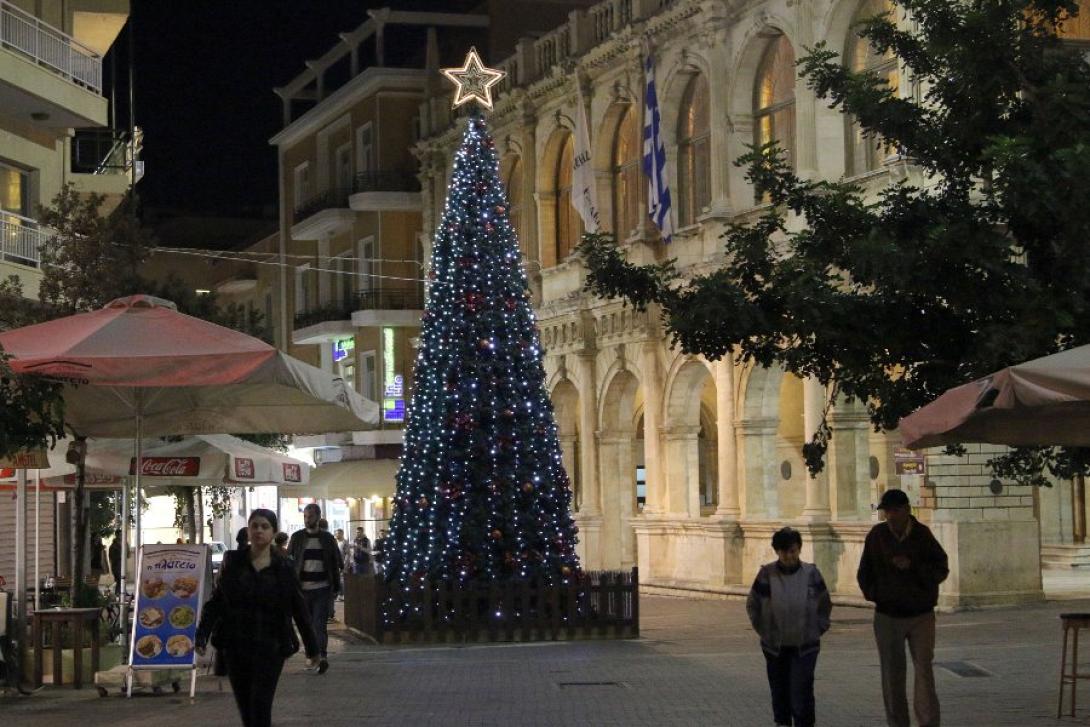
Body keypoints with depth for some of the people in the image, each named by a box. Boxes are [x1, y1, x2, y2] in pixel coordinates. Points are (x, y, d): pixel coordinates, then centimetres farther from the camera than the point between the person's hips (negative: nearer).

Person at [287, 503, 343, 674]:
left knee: (319, 624, -11)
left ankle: (322, 656, -18)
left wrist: (336, 587, 6)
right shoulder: (297, 537, 5)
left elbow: (336, 564, 10)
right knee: (307, 625, 8)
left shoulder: (327, 538, 5)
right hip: (303, 589, 2)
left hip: (322, 589, -2)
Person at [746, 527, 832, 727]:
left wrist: (818, 630, 6)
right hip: (775, 647, 1)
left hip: (805, 647, -1)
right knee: (779, 693, 11)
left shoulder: (811, 573, -3)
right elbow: (752, 605, 8)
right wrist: (763, 630, 4)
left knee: (801, 694, -9)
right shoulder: (766, 574, -4)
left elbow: (825, 605, 11)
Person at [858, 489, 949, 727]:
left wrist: (913, 565, -19)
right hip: (887, 616, 1)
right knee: (893, 674, 4)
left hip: (921, 615, -1)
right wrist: (875, 595, 3)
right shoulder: (877, 535, -1)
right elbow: (864, 573, 11)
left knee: (924, 669, -7)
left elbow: (941, 570, -5)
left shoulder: (922, 535, -5)